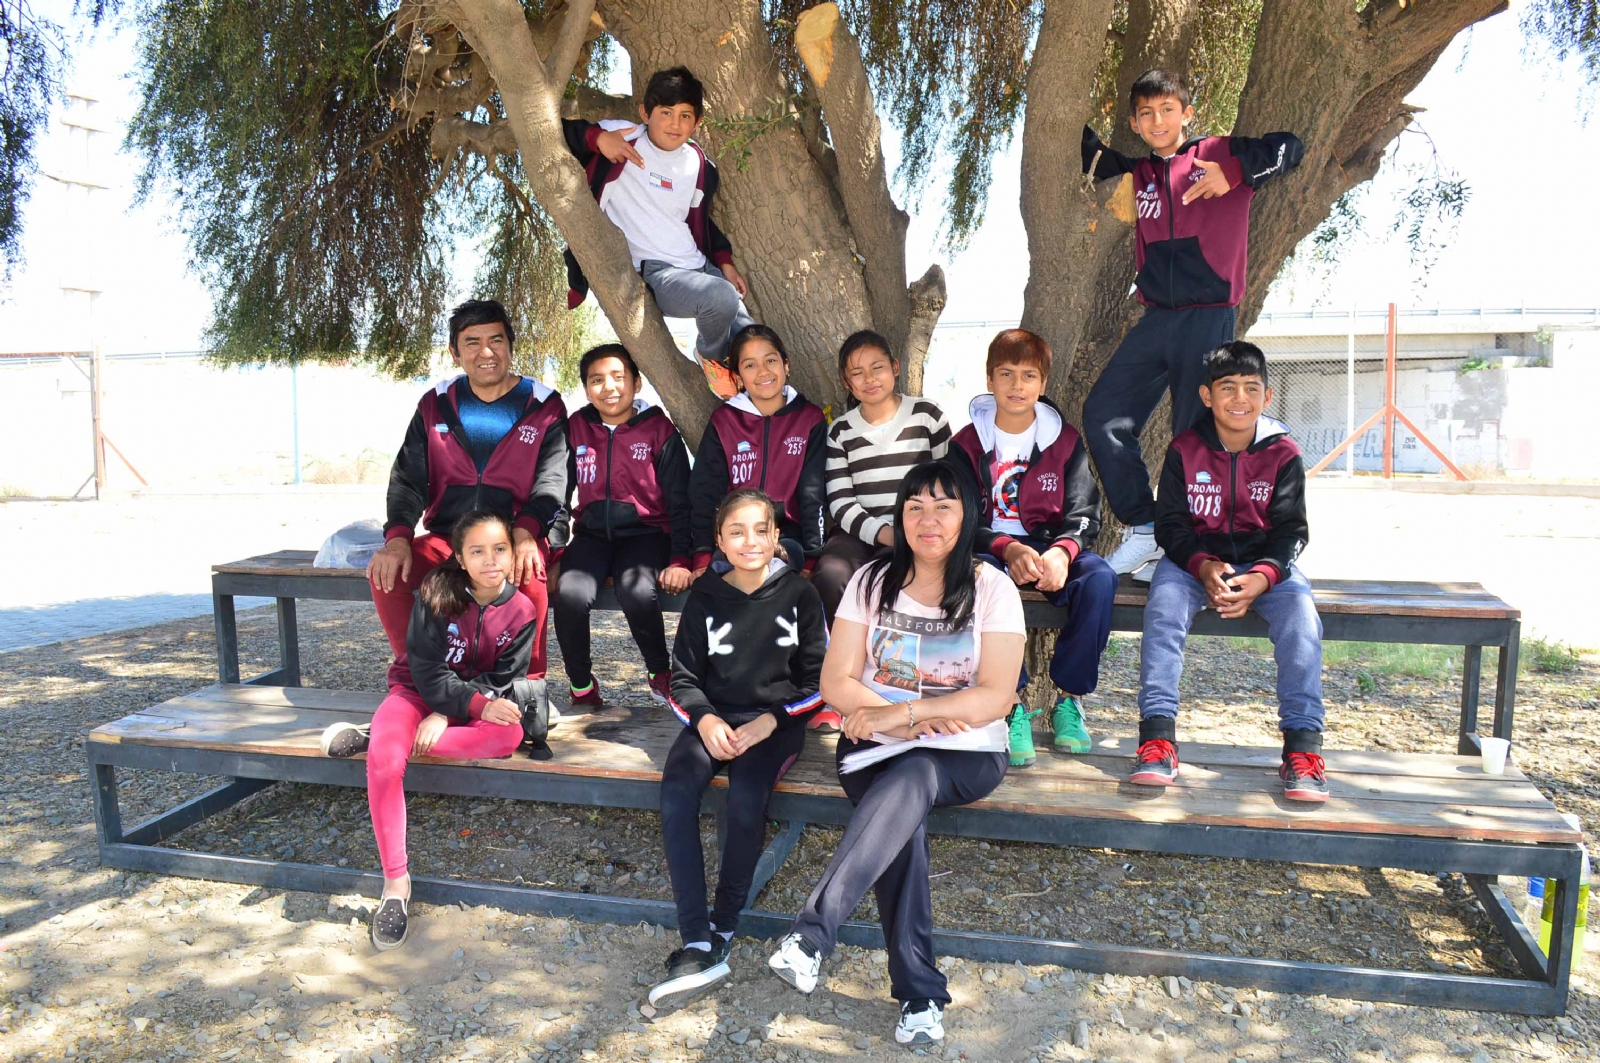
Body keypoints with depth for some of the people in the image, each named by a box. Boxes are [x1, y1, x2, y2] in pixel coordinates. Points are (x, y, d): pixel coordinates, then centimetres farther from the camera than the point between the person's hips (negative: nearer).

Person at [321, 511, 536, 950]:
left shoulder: (521, 612, -11)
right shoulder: (437, 596, -15)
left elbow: (501, 683, -11)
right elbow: (428, 671, -17)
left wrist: (444, 717, -23)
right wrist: (477, 705, -30)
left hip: (482, 703, 2)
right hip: (418, 692, -1)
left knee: (509, 734, -33)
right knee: (383, 760, -32)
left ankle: (374, 738, -24)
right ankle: (395, 881, -22)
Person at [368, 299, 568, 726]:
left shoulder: (544, 408, 2)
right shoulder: (435, 406, 10)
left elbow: (552, 480, -10)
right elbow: (408, 477, 4)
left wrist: (524, 533, -30)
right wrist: (398, 537, -16)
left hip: (517, 535, -3)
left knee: (528, 574, -36)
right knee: (386, 573, -22)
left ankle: (531, 683, -18)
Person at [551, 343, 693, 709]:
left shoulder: (659, 428, -1)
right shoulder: (575, 428, 6)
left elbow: (679, 500, -1)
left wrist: (680, 559, -10)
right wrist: (555, 553, -2)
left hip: (645, 532, -2)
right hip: (592, 533, 3)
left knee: (636, 592, -33)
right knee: (570, 594, -27)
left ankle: (660, 671, -5)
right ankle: (581, 684, -3)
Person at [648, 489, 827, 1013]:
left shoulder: (798, 593, 1)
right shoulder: (704, 596, 6)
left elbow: (816, 678, 1)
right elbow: (685, 677, 8)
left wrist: (768, 723, -13)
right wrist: (705, 719, -12)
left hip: (777, 719, -2)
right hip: (715, 716, 2)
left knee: (747, 794, -32)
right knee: (676, 791, -27)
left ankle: (723, 927, -11)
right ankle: (698, 946, -26)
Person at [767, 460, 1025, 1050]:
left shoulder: (992, 588, -2)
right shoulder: (872, 580, 4)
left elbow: (995, 698, -11)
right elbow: (836, 681, 0)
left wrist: (902, 713, -19)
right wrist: (900, 717, -16)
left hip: (965, 754, -1)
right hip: (877, 748, 1)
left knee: (909, 780, -35)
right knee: (905, 820, -31)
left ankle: (810, 934, -39)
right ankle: (920, 993, -25)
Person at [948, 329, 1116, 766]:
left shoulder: (1065, 440, 7)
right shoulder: (968, 443, 3)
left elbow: (1083, 514, -1)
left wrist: (1061, 552, -24)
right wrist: (1008, 549, -26)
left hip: (1054, 546, 2)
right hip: (991, 548, -1)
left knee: (1100, 578, -31)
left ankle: (1069, 699, -15)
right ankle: (1012, 704, -29)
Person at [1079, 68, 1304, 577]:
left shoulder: (1218, 154, 3)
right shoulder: (1139, 173, 16)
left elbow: (1290, 147, -5)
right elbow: (1092, 158, 30)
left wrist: (1234, 174, -15)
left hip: (1208, 319, -5)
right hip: (1155, 319, 5)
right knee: (1102, 415, -5)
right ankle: (1145, 530, 4)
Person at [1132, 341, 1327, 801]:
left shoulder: (1283, 453, -2)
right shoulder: (1184, 450, -3)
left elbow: (1289, 531, -3)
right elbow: (1170, 523, -3)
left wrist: (1260, 577, -23)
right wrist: (1204, 567, -23)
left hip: (1266, 561, 1)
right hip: (1195, 558, 0)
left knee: (1301, 616, -29)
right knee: (1164, 604, -31)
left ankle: (1302, 745, -25)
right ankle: (1158, 735, -32)